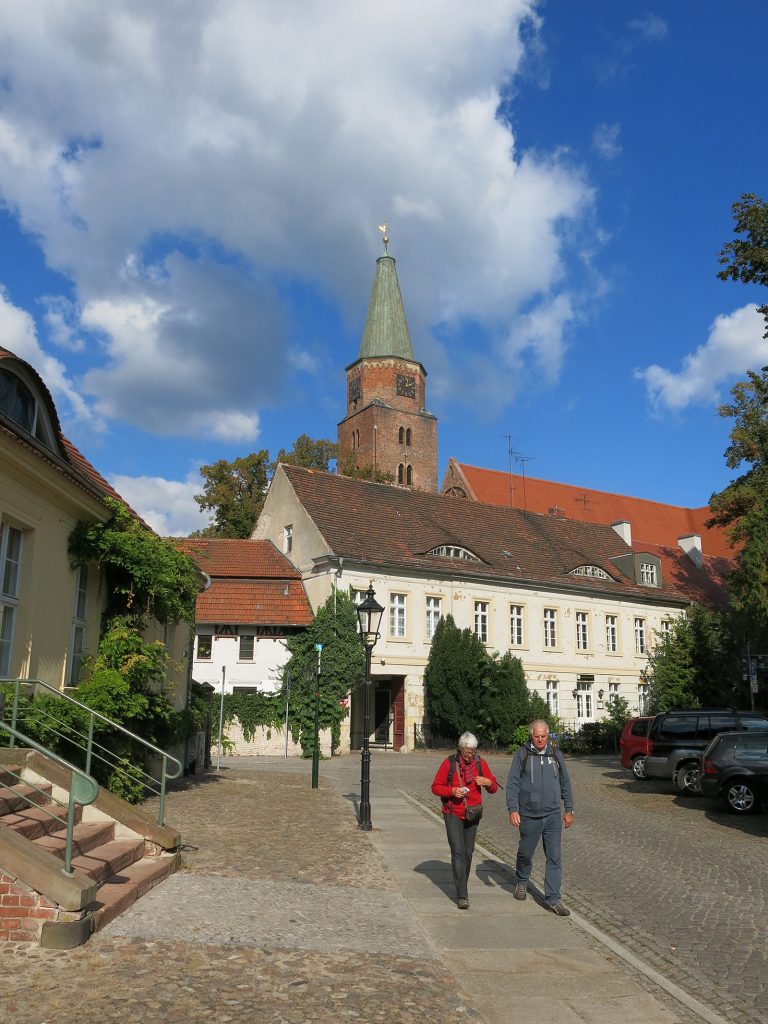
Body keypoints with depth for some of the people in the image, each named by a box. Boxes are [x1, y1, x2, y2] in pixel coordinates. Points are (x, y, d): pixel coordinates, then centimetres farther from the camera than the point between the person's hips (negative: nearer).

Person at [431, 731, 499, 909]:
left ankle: (462, 887, 31)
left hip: (472, 814, 4)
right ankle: (462, 896, -12)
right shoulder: (449, 763, -9)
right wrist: (452, 791, -22)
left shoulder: (480, 763, 0)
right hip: (453, 814, -4)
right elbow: (435, 787, -4)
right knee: (458, 852, -12)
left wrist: (488, 782, -17)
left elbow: (494, 788, 6)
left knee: (468, 853, 12)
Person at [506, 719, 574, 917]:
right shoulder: (522, 754, -4)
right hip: (529, 816, -2)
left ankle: (553, 898, 6)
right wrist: (513, 809, -12)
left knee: (554, 858, -1)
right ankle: (521, 883, 39)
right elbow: (512, 783, -4)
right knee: (525, 854, 13)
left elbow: (565, 783, 12)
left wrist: (569, 810, 11)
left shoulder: (555, 754, 4)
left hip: (553, 816, 2)